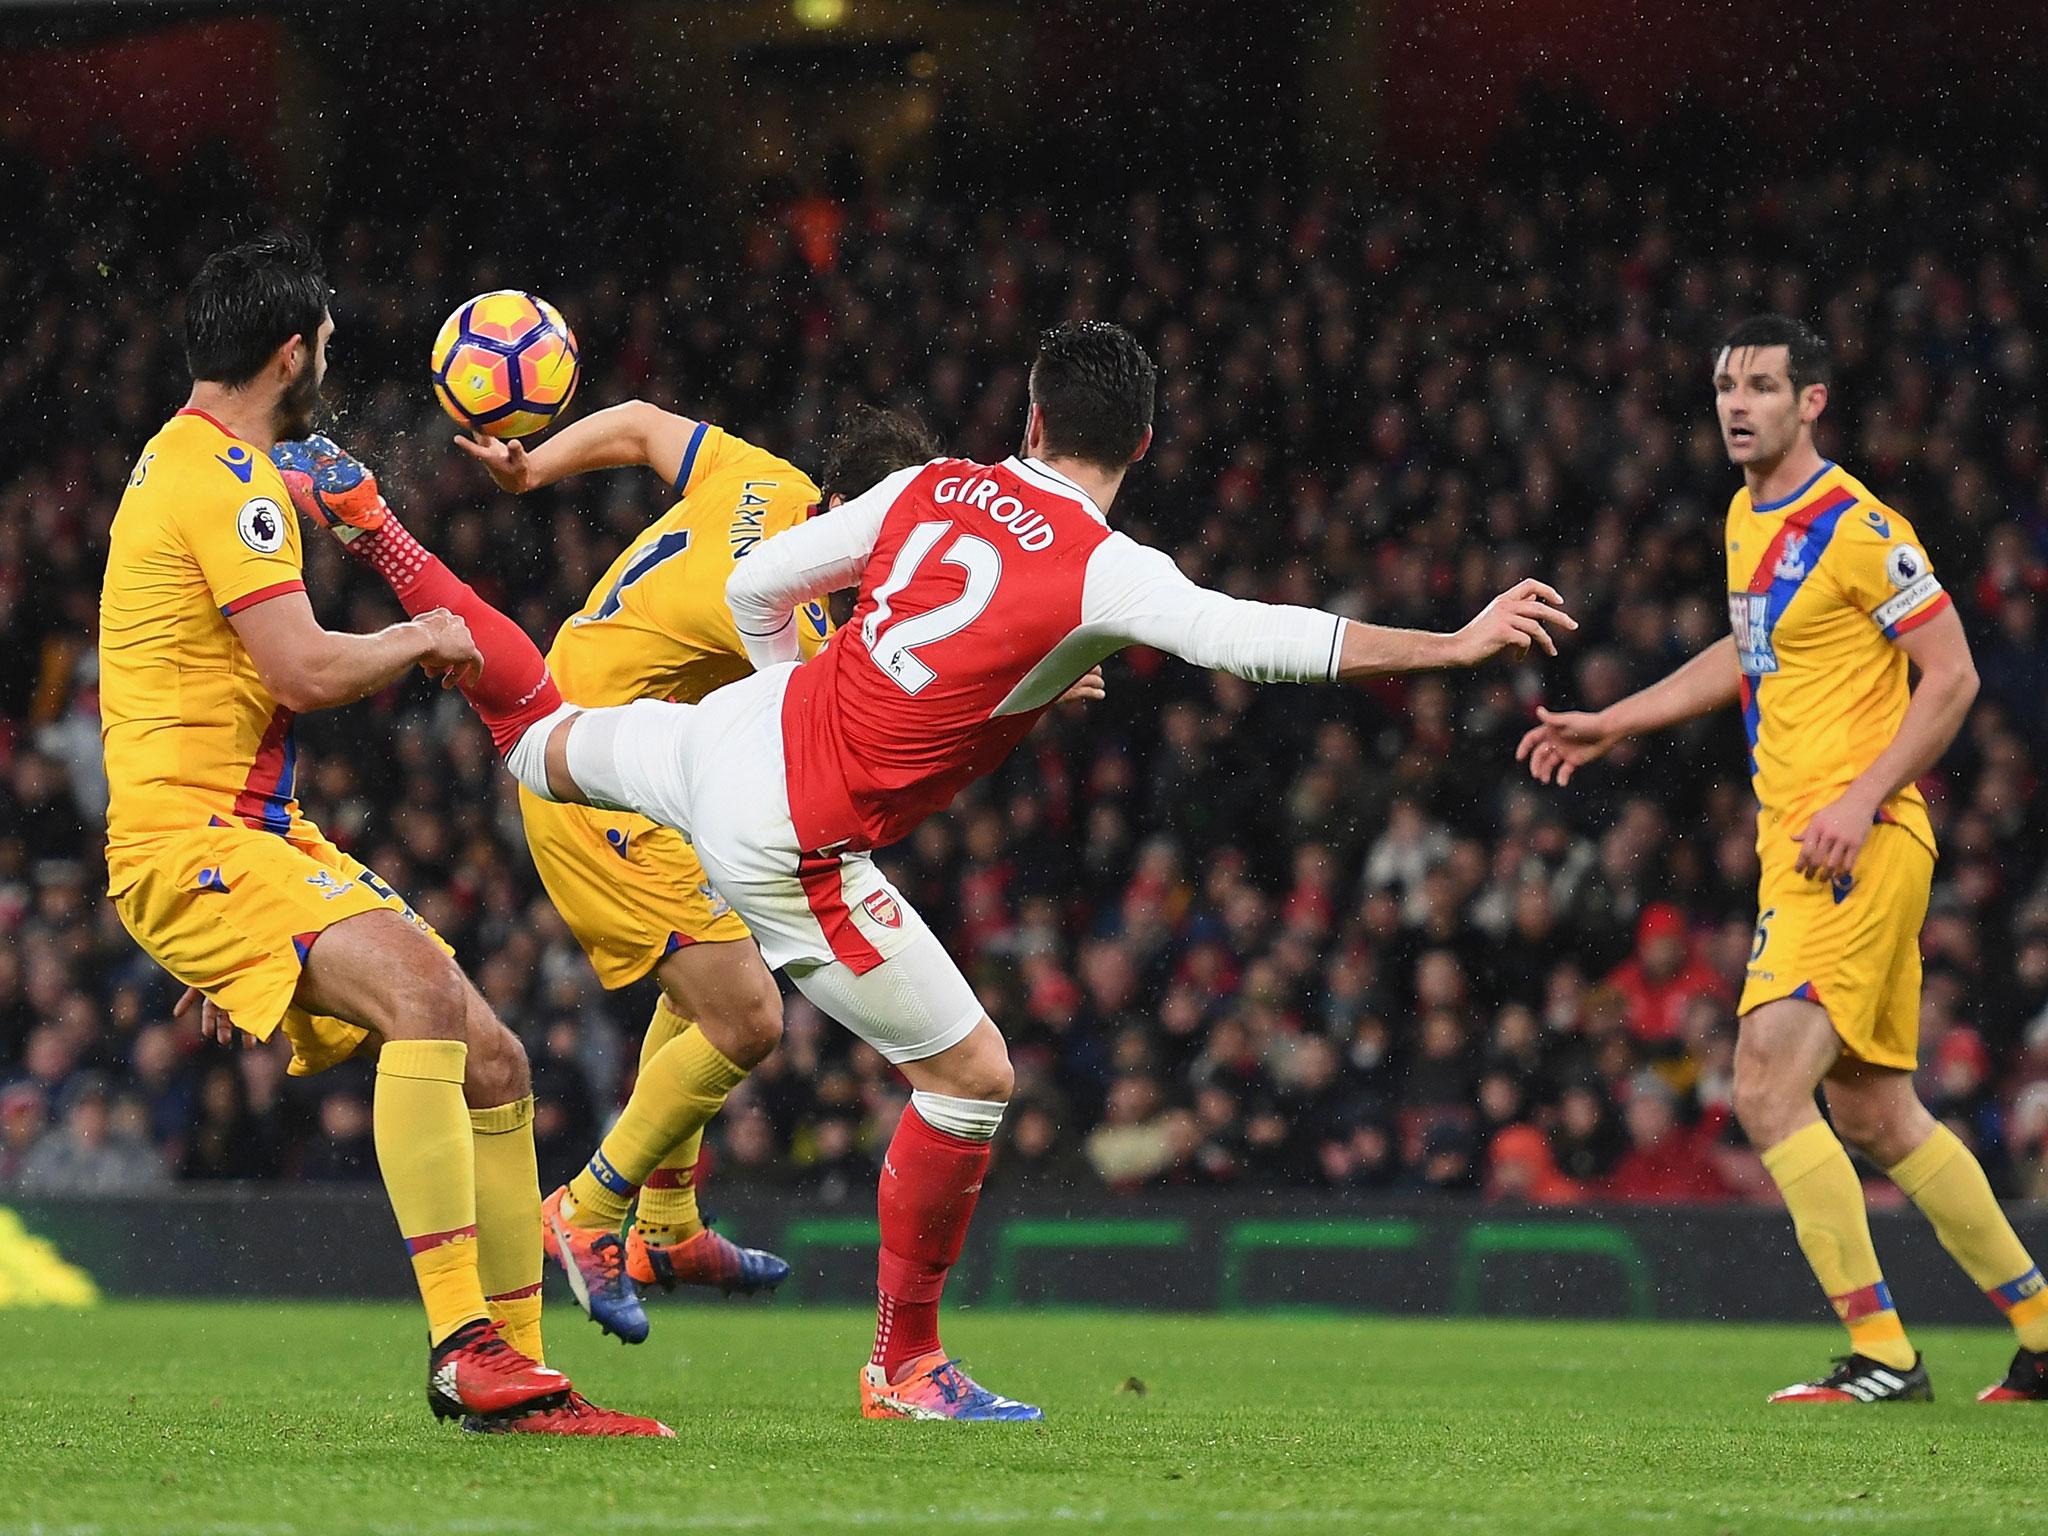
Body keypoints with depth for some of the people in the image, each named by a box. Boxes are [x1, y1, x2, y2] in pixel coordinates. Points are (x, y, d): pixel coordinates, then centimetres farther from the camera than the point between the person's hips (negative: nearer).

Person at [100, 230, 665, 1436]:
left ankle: (517, 1373, 6)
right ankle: (464, 1347, -38)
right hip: (190, 838, -10)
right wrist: (428, 642, -2)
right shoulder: (225, 477, -11)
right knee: (424, 987, -32)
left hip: (260, 839, 10)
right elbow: (304, 671, -21)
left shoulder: (197, 465, 23)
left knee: (491, 1063, 3)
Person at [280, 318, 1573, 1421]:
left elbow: (758, 587, 10)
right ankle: (905, 1368, 15)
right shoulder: (1104, 572, -18)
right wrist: (1457, 645, -30)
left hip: (735, 731, 6)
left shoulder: (931, 488, 2)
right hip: (793, 844, -6)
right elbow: (1254, 639, -32)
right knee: (972, 1076, 5)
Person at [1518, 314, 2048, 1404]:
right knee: (1876, 1119, 12)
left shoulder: (1857, 528, -13)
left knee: (1767, 1087, -17)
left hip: (1858, 847, -9)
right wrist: (1611, 724, 27)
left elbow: (1952, 677, -13)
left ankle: (1881, 1354, -12)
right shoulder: (1748, 519, 14)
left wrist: (1862, 801, -21)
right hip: (1795, 842, 9)